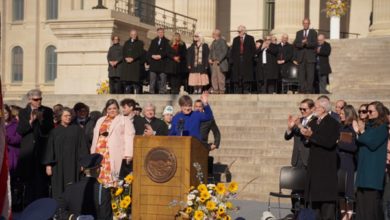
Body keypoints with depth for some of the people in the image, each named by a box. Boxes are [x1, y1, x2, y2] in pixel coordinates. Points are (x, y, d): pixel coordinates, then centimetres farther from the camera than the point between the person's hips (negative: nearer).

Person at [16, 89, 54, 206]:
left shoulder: (47, 111, 6)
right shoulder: (23, 112, 8)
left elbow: (50, 129, 0)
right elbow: (20, 131, -1)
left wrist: (42, 120, -15)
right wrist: (30, 121, -14)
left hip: (42, 149, -1)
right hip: (28, 151, 1)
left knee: (42, 179, -1)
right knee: (29, 180, 3)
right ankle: (29, 204, 11)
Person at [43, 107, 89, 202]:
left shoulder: (77, 130, 5)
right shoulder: (55, 131, 9)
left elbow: (83, 146, 2)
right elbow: (50, 148, 7)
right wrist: (48, 164, -1)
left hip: (73, 165, -1)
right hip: (59, 165, 1)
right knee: (59, 190, 0)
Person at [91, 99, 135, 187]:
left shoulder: (124, 120, 6)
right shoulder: (101, 121, 23)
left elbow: (129, 137, -4)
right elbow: (95, 138, 22)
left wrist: (128, 154, -15)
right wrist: (93, 153, 13)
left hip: (115, 154, -4)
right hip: (100, 153, 5)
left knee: (113, 178, -11)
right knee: (101, 177, -4)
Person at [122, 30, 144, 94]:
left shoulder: (140, 43, 9)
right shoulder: (126, 43, 21)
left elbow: (140, 53, -3)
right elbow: (124, 52, 13)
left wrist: (132, 58, -14)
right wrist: (126, 58, -7)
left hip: (136, 64, -3)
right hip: (127, 63, 3)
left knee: (135, 81, -11)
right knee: (126, 81, -3)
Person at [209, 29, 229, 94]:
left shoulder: (222, 41, -6)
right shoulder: (214, 42, 18)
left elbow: (224, 52, -12)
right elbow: (211, 51, 22)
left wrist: (219, 60, -16)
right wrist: (209, 59, 5)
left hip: (220, 63, -7)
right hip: (213, 62, 7)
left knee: (220, 76, -7)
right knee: (214, 76, 3)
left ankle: (222, 90, -3)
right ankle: (215, 89, 6)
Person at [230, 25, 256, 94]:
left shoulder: (250, 38, 6)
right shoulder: (235, 39, 16)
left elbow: (253, 49, 4)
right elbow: (232, 50, 13)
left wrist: (250, 57, -6)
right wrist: (231, 59, 1)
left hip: (247, 61, -3)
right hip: (237, 61, 3)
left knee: (246, 77, -5)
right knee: (237, 78, -2)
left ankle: (246, 91, -2)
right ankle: (237, 92, 0)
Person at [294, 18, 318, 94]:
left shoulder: (313, 32, 8)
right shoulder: (299, 33, 16)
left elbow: (314, 44, -4)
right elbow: (295, 44, 5)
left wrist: (307, 43, -18)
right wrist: (302, 43, -13)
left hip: (310, 57, -2)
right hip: (301, 57, 2)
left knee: (310, 74, -7)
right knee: (301, 74, -1)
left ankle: (309, 90, -7)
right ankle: (302, 90, 0)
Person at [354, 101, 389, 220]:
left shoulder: (382, 127, -5)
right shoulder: (368, 126, 17)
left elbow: (372, 144, -15)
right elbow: (360, 144, 18)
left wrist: (362, 133, -6)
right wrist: (359, 133, 1)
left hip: (374, 168, -7)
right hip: (363, 166, 7)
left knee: (371, 198, -8)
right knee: (362, 198, 6)